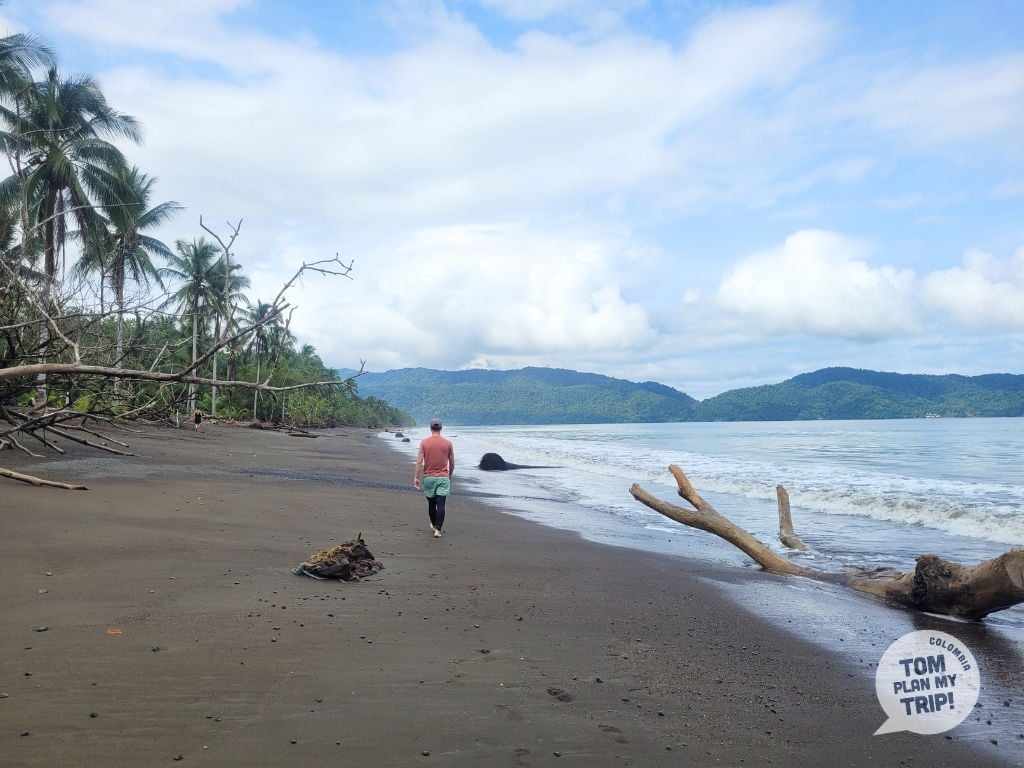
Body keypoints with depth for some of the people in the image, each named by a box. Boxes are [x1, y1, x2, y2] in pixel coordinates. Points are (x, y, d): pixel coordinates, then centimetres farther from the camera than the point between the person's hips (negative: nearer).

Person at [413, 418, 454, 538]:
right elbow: (452, 464, 6)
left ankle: (434, 525, 34)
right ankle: (438, 530, -13)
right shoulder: (448, 443, -1)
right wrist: (450, 476, 22)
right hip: (443, 478, -1)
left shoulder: (424, 442, -3)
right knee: (440, 505, -4)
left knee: (431, 503, 17)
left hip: (429, 477, 1)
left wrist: (415, 477, -3)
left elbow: (419, 461, -8)